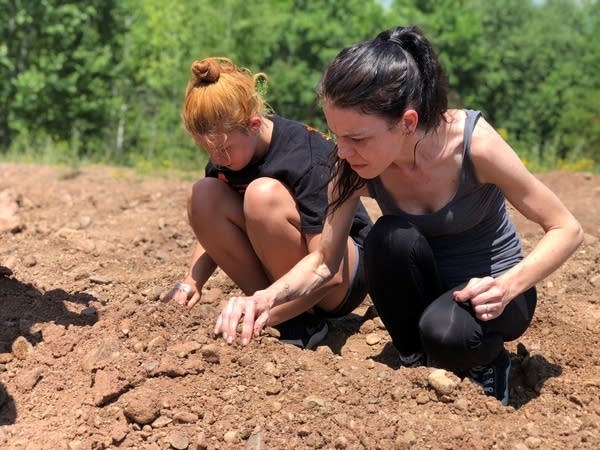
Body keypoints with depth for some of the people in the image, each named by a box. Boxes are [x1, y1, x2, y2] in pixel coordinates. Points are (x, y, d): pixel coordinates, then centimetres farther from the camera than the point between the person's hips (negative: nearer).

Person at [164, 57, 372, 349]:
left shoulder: (306, 159, -27)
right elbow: (214, 227, 6)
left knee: (264, 194, -33)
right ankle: (274, 306, -10)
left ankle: (303, 322, -15)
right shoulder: (224, 152, -5)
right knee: (203, 196, -15)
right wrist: (191, 282, -13)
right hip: (280, 275, 7)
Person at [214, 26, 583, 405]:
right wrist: (268, 297, -28)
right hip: (426, 290, 3)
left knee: (445, 333, -37)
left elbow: (567, 230, -18)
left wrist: (507, 287, -35)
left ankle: (487, 362, -1)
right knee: (391, 237, -31)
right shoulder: (355, 168, -19)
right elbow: (325, 260, -8)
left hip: (487, 293, -3)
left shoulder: (473, 142, -29)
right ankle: (417, 367, -9)